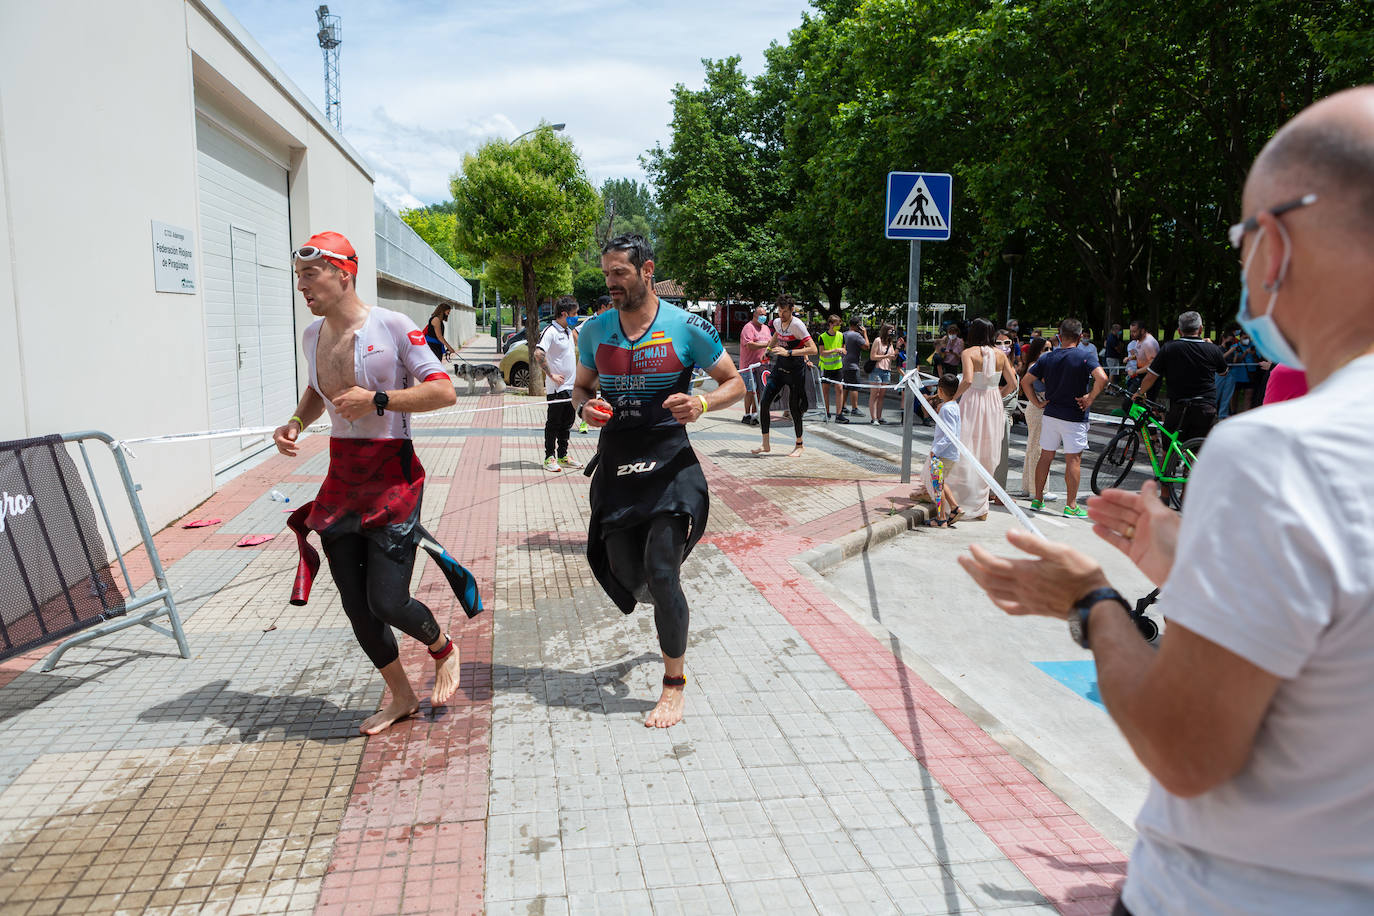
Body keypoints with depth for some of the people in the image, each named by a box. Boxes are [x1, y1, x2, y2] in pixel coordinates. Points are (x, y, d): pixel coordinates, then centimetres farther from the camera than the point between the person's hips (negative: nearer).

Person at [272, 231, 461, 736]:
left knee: (387, 602, -10)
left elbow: (444, 391, -15)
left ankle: (444, 649, 24)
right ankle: (400, 695, 29)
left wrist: (378, 400, -21)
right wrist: (296, 423, 8)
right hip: (341, 478, 7)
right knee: (355, 604, 9)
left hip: (391, 477, -7)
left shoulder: (393, 327, -11)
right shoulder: (312, 335, 10)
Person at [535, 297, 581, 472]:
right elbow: (538, 354, -25)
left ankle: (563, 456, 24)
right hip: (557, 387, -8)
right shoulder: (551, 331, -14)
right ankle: (549, 457, 8)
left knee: (567, 422, 14)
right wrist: (551, 375, -21)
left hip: (570, 386, 8)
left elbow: (578, 344, 35)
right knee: (553, 423, 0)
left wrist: (573, 328, 20)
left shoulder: (569, 331, 13)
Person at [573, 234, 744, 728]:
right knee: (626, 575, 8)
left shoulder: (688, 327, -6)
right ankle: (672, 614, 45)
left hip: (669, 462, -4)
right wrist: (585, 406, -4)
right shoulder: (595, 330, 6)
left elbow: (734, 382, 2)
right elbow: (581, 387, 20)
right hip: (615, 464, 5)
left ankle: (674, 684, 8)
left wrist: (701, 403, -19)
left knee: (660, 572, -12)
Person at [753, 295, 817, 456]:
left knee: (793, 408, -2)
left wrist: (788, 352, -29)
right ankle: (765, 444, 5)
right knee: (764, 403, -4)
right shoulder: (777, 322, 3)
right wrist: (768, 350, 35)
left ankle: (799, 445, 19)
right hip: (779, 368, 6)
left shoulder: (797, 324, -17)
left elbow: (813, 349, -25)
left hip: (795, 370, -6)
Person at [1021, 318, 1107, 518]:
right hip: (1074, 417, -4)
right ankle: (1071, 506, 2)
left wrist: (1037, 402, 7)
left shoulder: (1047, 358, 4)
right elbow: (1102, 378, -25)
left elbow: (1026, 381, 3)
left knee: (1046, 456, 13)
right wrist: (1090, 398, -13)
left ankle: (1038, 499, 20)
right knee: (1074, 460, 1)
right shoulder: (1086, 356, -9)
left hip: (1050, 414, 4)